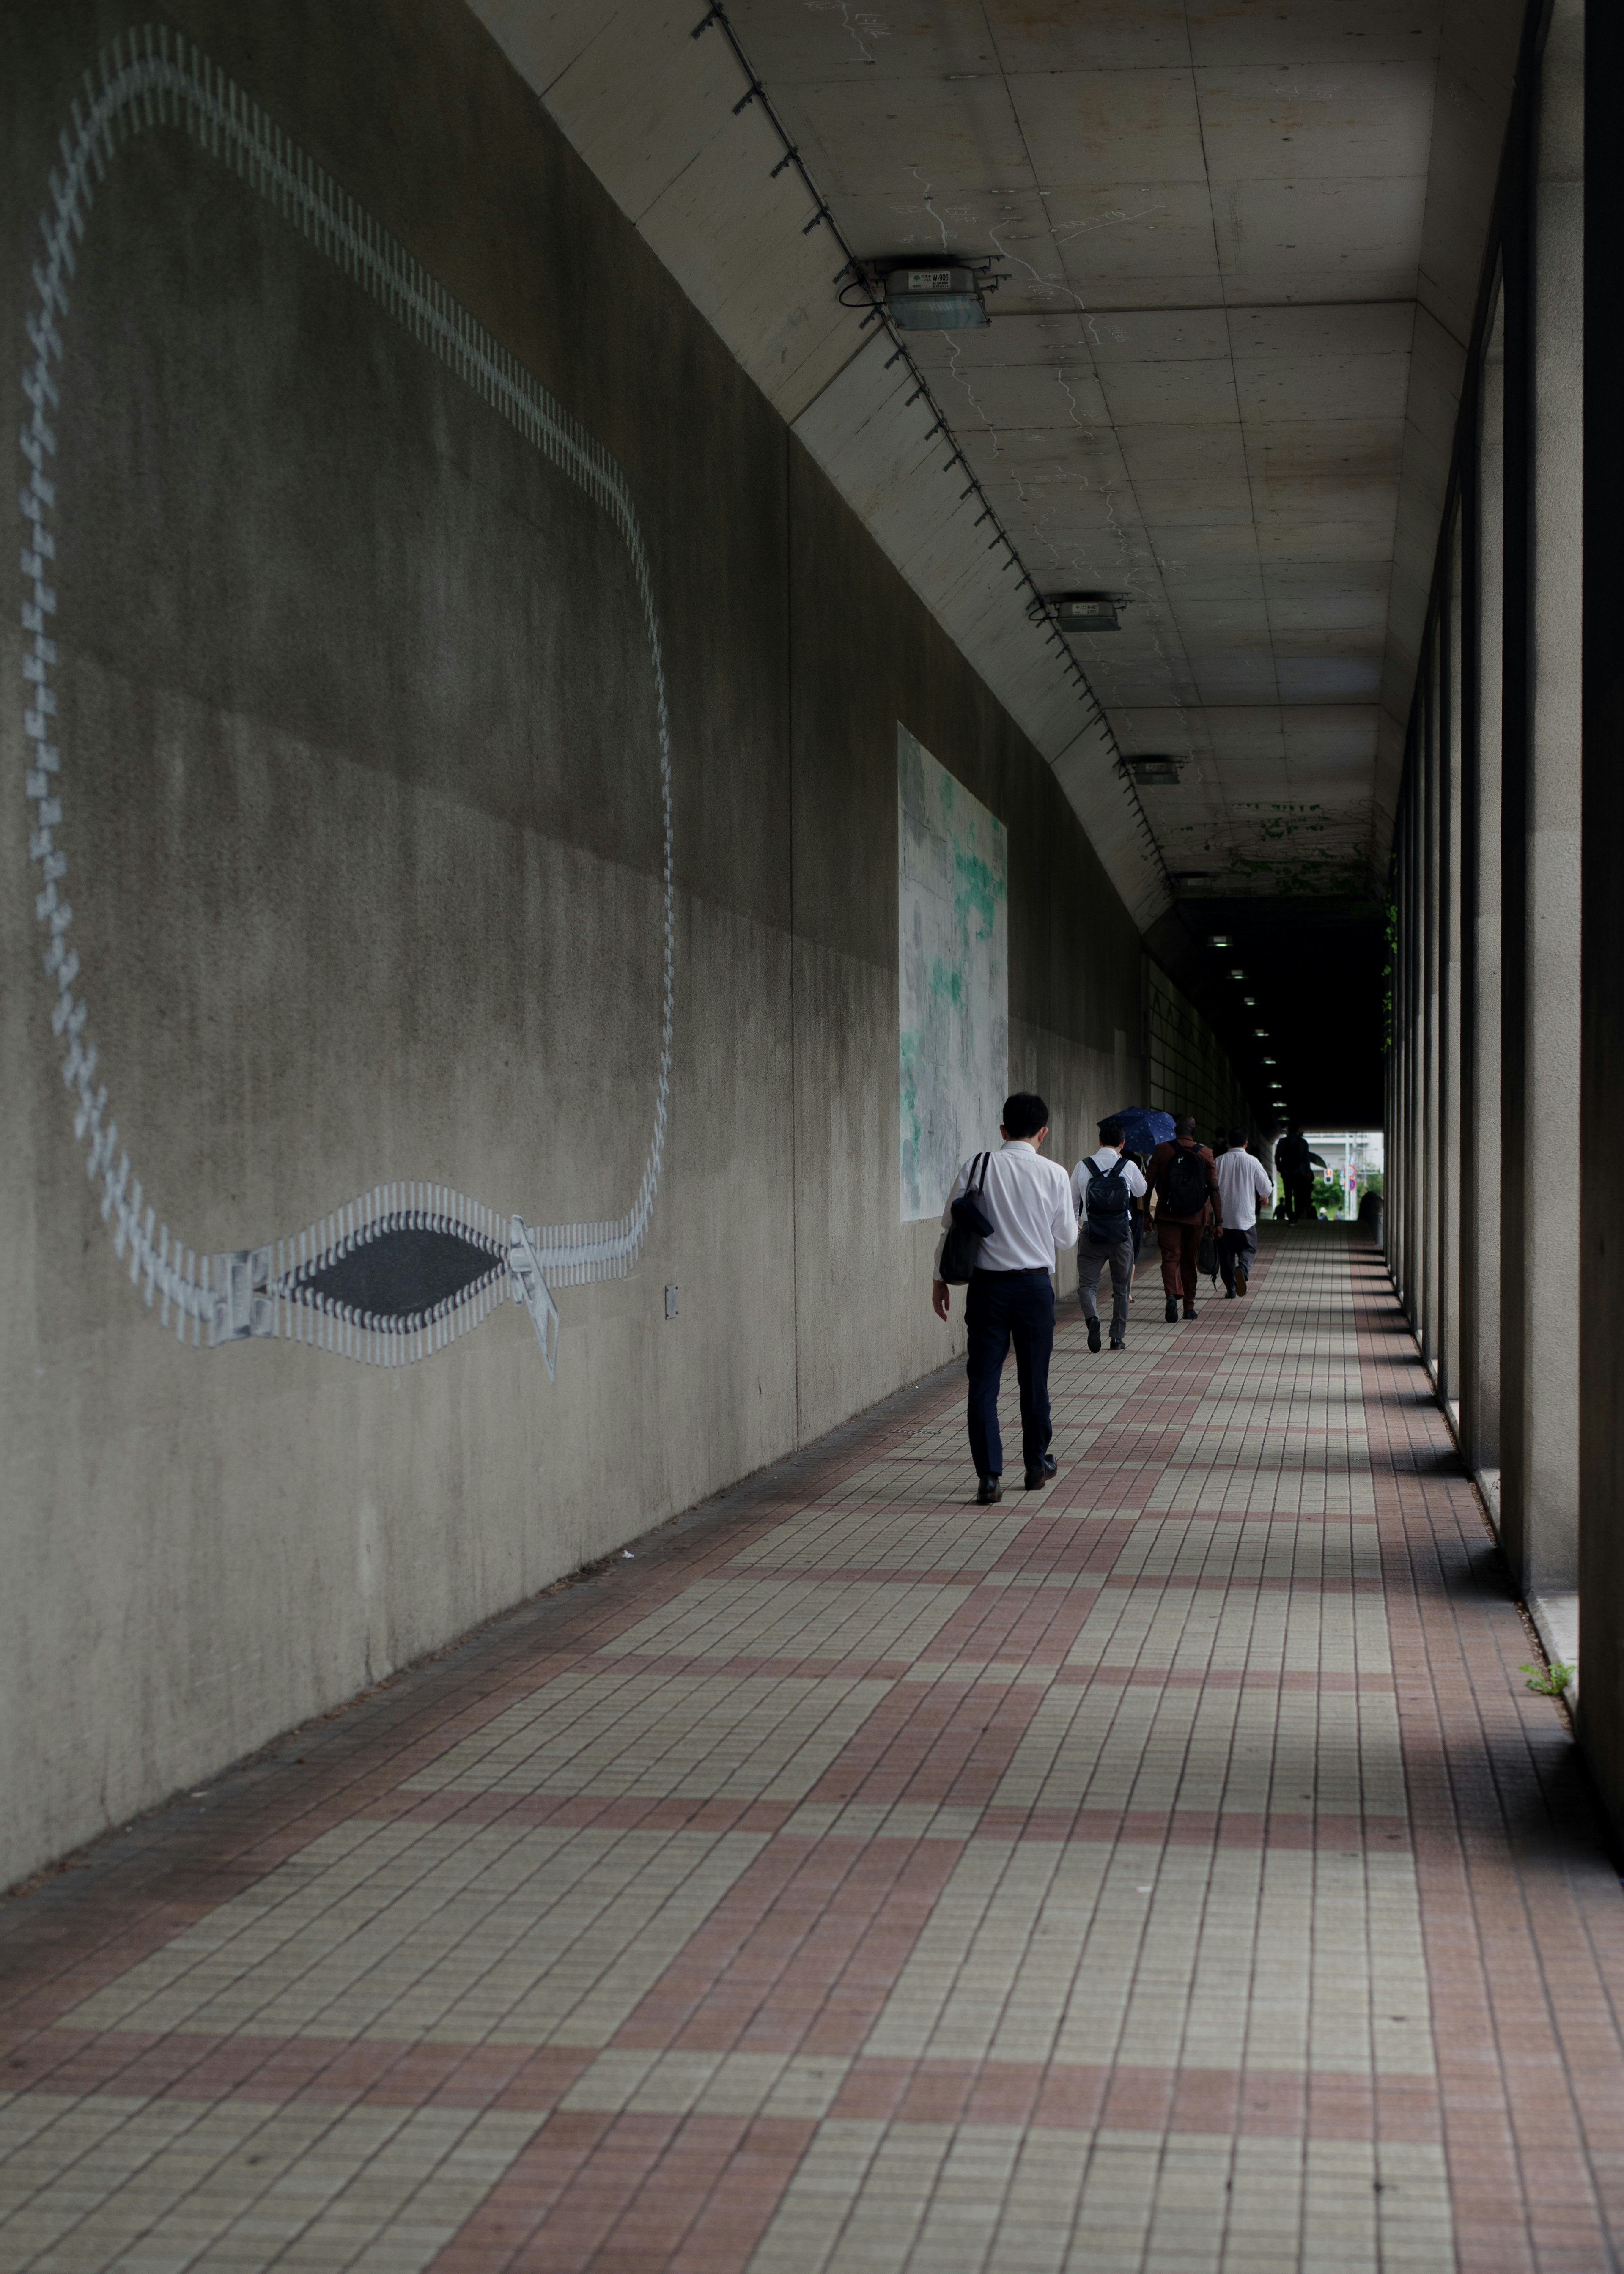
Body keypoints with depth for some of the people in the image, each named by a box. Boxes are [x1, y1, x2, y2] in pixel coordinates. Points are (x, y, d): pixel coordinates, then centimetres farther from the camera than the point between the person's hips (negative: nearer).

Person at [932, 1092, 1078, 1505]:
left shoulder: (976, 1168, -4)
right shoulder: (1054, 1174, -5)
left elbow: (952, 1227, -1)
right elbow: (1067, 1237, 3)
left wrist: (941, 1277, 10)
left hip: (987, 1285, 0)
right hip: (1035, 1285, 0)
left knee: (984, 1380, 2)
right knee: (1034, 1378, 15)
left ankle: (989, 1476, -4)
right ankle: (1037, 1465, 29)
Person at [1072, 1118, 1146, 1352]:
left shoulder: (1083, 1167, -2)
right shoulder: (1128, 1167, -4)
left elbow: (1072, 1200, 8)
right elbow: (1141, 1192, 16)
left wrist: (1074, 1224, 28)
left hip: (1091, 1232, 0)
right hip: (1121, 1233, 0)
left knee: (1087, 1283, 3)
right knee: (1121, 1287, 13)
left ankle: (1092, 1317, -27)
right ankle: (1118, 1337, 16)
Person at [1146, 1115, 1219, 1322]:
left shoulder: (1161, 1151, -2)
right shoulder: (1205, 1153, -2)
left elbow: (1149, 1184, -1)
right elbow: (1214, 1189, -3)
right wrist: (1218, 1220, 1)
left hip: (1167, 1214, -1)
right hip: (1195, 1215, 1)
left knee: (1170, 1257, -3)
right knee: (1189, 1260, 14)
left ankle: (1172, 1295, -28)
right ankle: (1189, 1306, 20)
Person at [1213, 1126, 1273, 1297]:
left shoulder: (1219, 1161, -2)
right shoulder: (1252, 1162, -6)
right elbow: (1266, 1187, -3)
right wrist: (1265, 1198, 21)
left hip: (1223, 1217, 2)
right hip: (1245, 1217, -2)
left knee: (1226, 1252, 11)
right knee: (1248, 1249, 8)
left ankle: (1230, 1288, 11)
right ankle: (1243, 1269, -23)